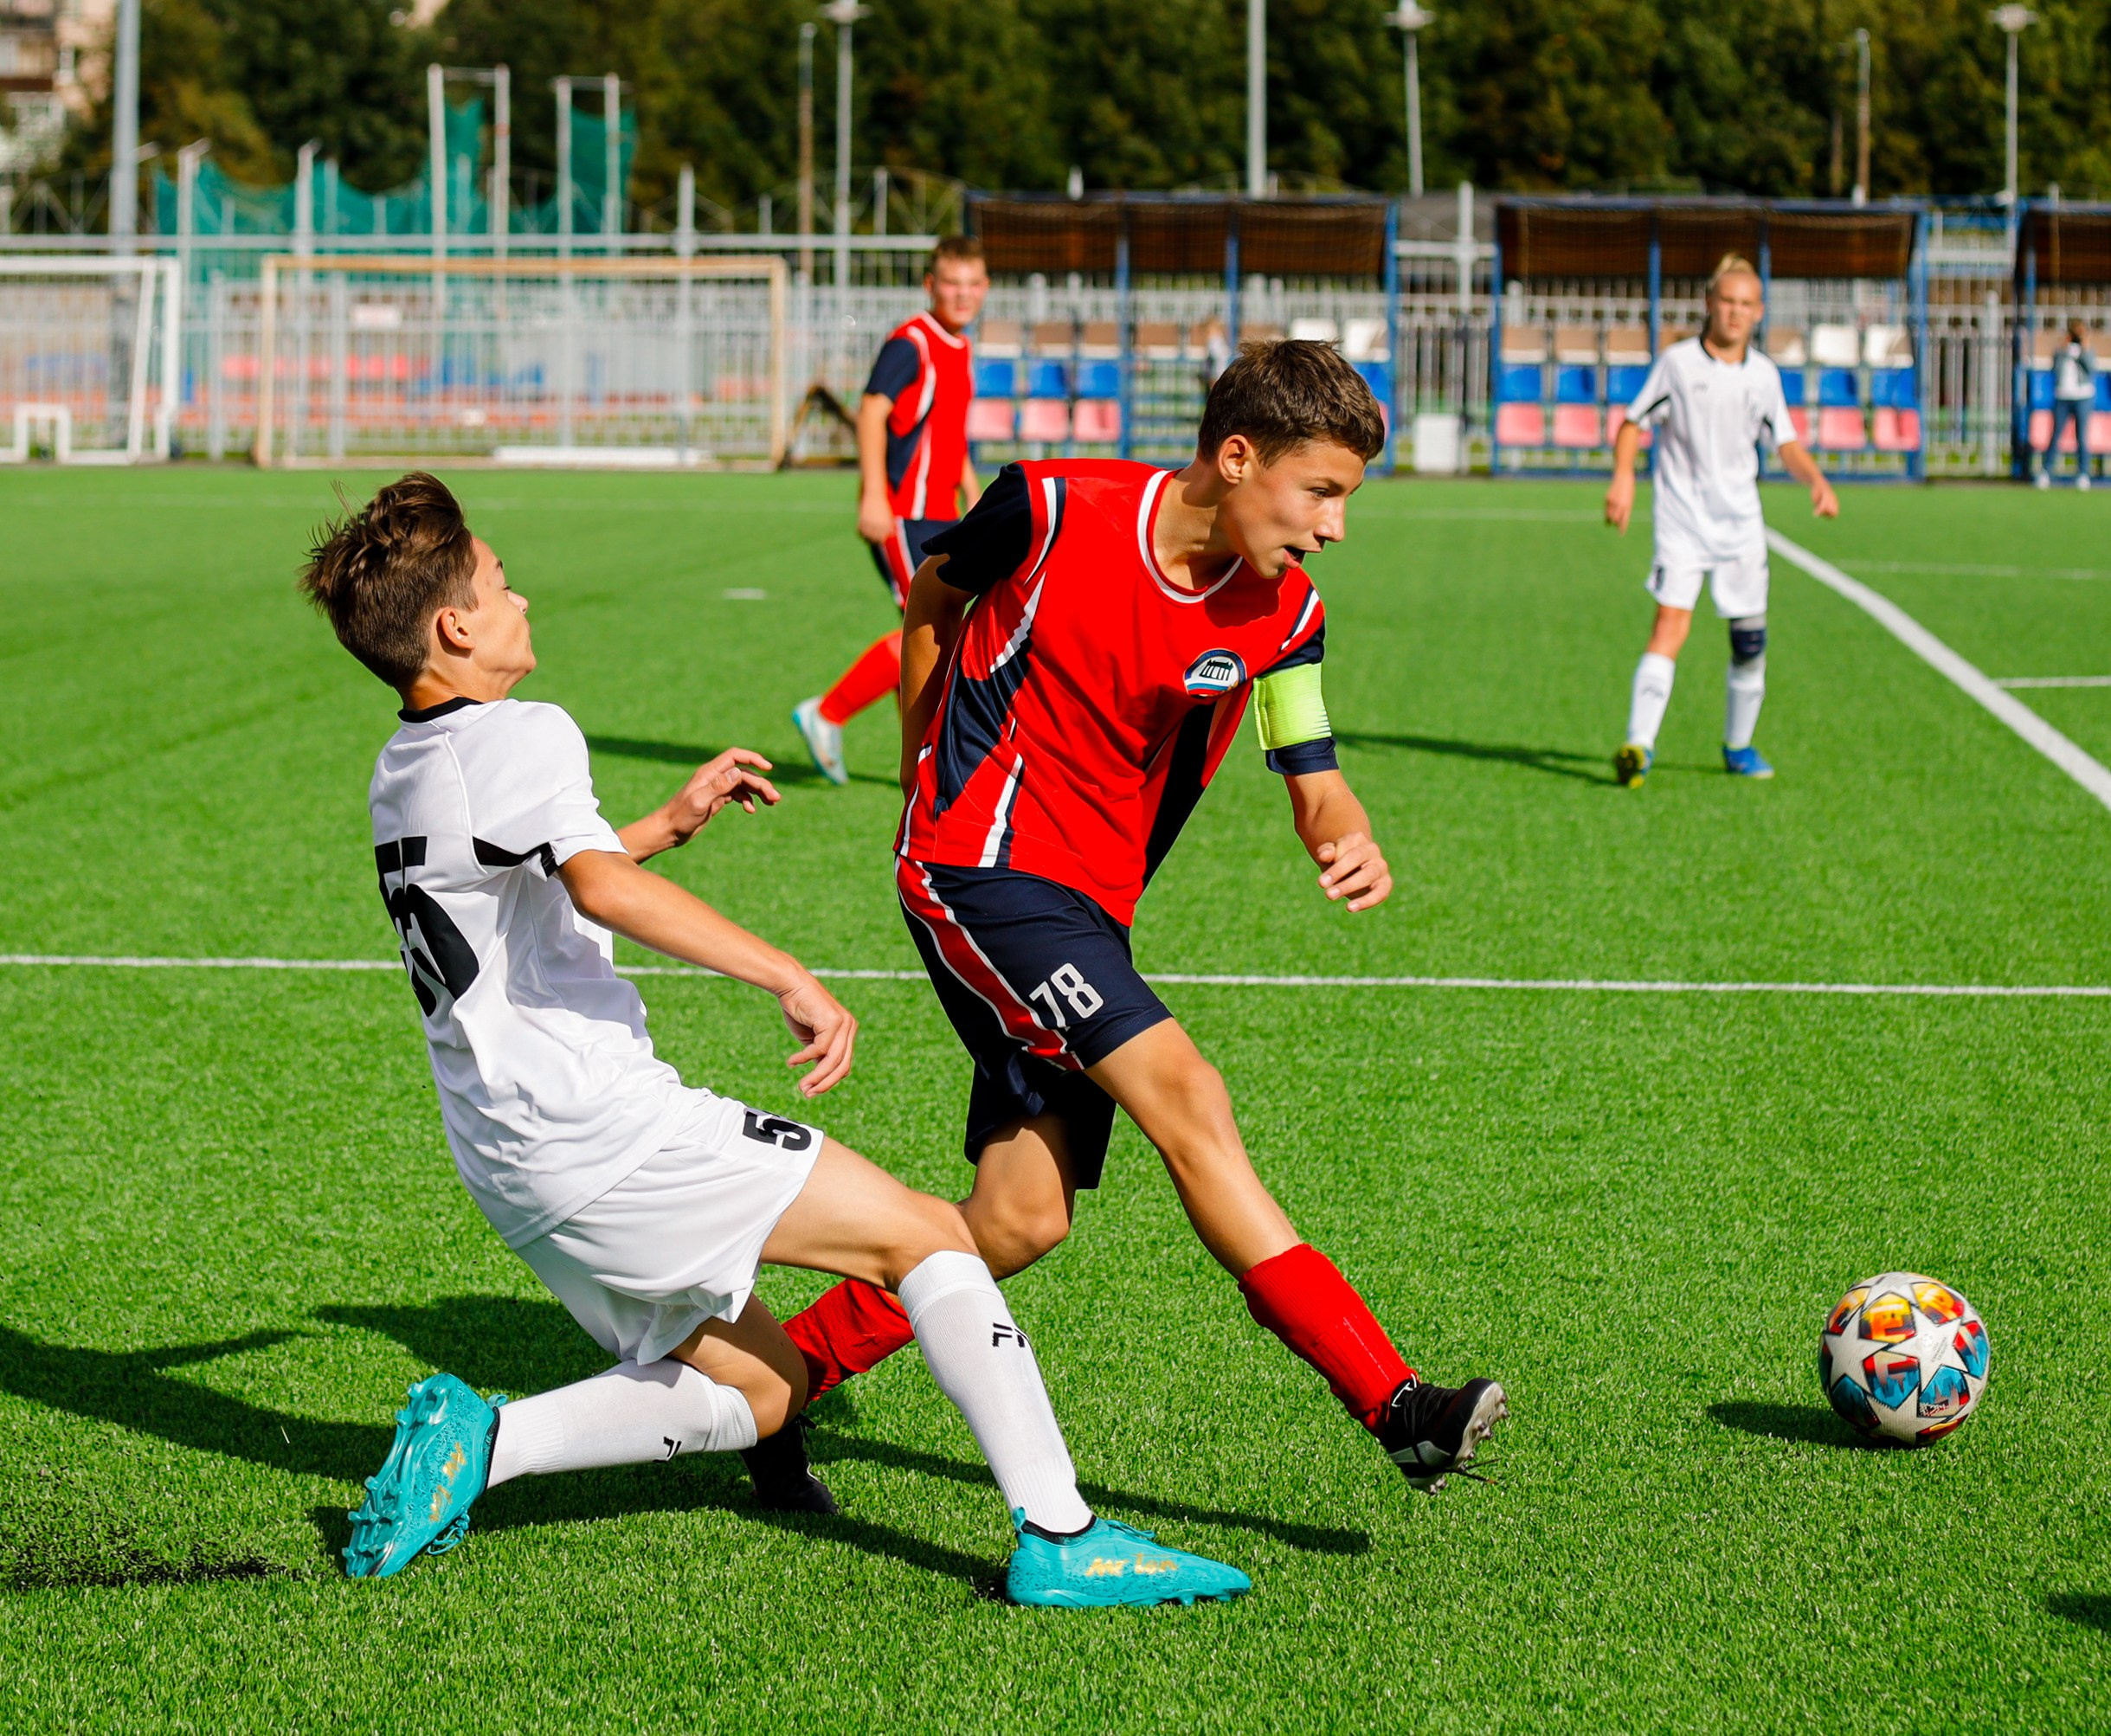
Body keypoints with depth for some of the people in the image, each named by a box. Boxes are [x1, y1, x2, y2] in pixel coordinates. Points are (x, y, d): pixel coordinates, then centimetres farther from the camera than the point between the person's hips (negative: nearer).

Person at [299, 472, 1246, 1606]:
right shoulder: (519, 738, -12)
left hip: (512, 1169, 10)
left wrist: (667, 824, 34)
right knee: (928, 1236, -4)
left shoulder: (400, 777, 17)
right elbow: (603, 888, -31)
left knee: (758, 1391, 17)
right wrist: (787, 978, -32)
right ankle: (1058, 1537, -11)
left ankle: (477, 1441, 3)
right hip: (599, 1125, -10)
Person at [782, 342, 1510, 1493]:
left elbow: (1313, 783, 4)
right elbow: (934, 594, 6)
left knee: (1022, 1219, 0)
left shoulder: (1282, 615, -1)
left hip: (1089, 905, 7)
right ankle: (1394, 1406, -25)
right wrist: (929, 778, 12)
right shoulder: (1055, 510, -13)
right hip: (979, 867, -7)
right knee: (1184, 1097, -21)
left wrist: (1350, 842, -20)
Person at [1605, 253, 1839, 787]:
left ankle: (1738, 747, 25)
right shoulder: (1677, 362, -3)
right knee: (1671, 626, -19)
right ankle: (1638, 746, -26)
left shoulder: (1764, 375, 7)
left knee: (1750, 639, 7)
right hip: (1682, 518, -4)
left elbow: (1786, 443, 15)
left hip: (1741, 523, 4)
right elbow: (1634, 423, 0)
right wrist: (1623, 476, -16)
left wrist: (1817, 480, -3)